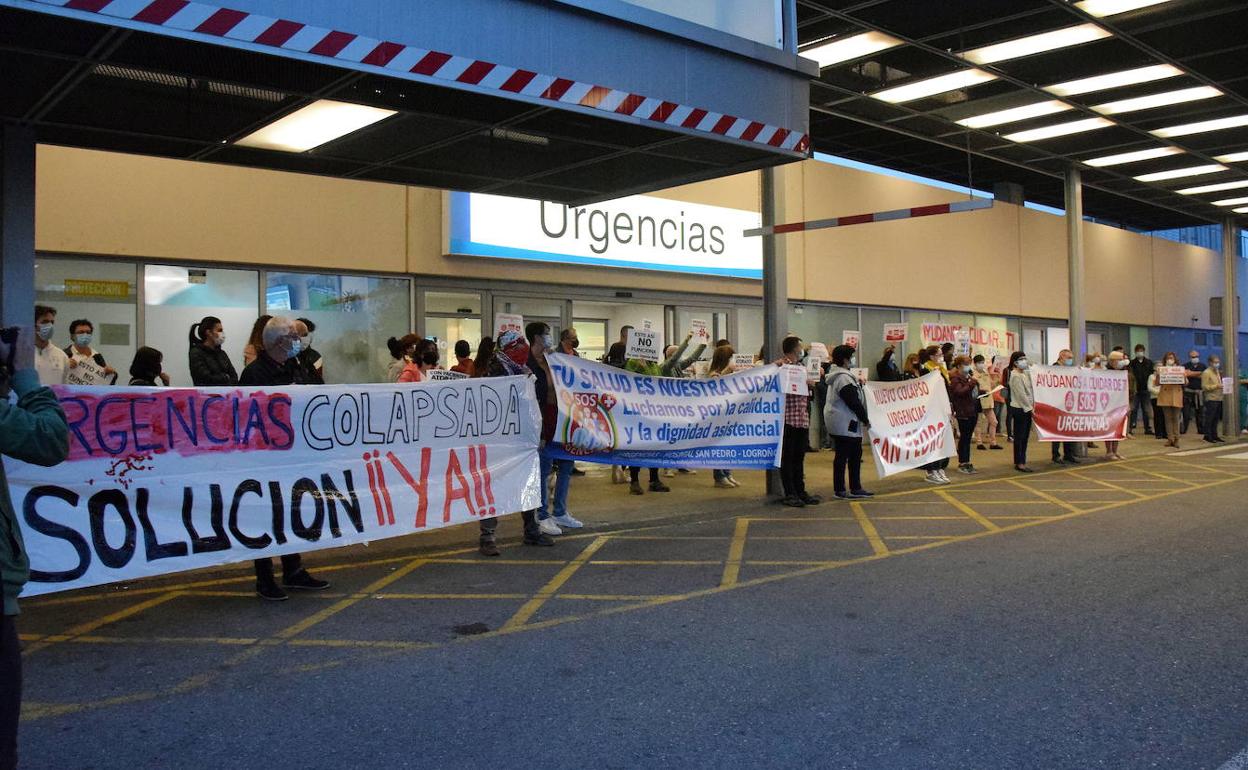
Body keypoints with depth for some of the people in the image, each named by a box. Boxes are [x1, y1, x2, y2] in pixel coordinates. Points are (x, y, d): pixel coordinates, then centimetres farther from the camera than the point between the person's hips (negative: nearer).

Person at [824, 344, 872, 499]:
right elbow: (853, 402, -19)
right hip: (844, 423, -11)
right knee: (842, 455, -5)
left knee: (855, 454, 14)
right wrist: (865, 419, -11)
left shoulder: (837, 375, 17)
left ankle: (855, 488, 20)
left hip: (840, 421, 11)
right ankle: (840, 490, 1)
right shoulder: (844, 378, -18)